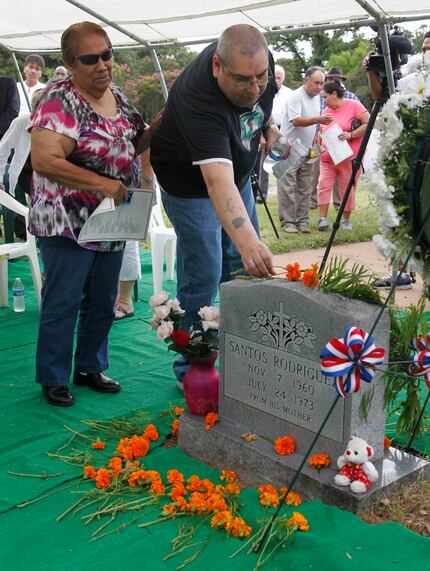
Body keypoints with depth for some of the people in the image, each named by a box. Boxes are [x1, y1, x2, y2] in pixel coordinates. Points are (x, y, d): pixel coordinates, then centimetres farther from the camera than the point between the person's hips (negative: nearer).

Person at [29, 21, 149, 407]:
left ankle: (90, 368, 31)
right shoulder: (60, 99, -16)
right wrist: (101, 183, -27)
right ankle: (53, 379, 17)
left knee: (103, 302, 15)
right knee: (63, 303, 2)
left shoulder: (118, 97, 7)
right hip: (68, 223, -7)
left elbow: (133, 145, 19)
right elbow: (44, 160, -26)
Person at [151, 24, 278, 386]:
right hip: (192, 185, -7)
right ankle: (190, 370, 9)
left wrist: (268, 126, -2)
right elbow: (218, 182, -55)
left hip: (236, 171, 7)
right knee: (203, 278, -8)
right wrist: (248, 241, -67)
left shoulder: (259, 61, -21)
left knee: (245, 269, 14)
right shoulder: (200, 101, -42)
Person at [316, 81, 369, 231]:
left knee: (347, 188, 3)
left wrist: (351, 135, -20)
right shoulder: (325, 111, 12)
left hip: (349, 157, -5)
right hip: (327, 158, 5)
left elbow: (368, 123, -10)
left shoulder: (353, 105, -5)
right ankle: (323, 218, -3)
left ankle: (346, 219, 16)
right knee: (323, 185, -6)